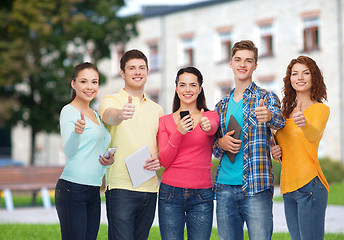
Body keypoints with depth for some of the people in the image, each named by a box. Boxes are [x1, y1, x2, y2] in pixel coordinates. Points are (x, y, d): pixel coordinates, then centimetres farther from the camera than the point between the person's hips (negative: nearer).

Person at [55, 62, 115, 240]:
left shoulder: (95, 115, 18)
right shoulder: (69, 111, -5)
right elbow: (69, 151, -18)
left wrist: (109, 160, 4)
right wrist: (77, 132, -38)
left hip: (94, 192, 8)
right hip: (72, 190, -8)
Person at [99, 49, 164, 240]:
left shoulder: (156, 109, 17)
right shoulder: (110, 101, 0)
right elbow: (109, 116, -24)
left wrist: (159, 160, -2)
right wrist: (121, 115, -48)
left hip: (149, 188, 5)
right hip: (121, 188, -5)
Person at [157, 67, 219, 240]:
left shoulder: (210, 116, 7)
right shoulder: (165, 121, 8)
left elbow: (213, 128, -18)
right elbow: (163, 161, -1)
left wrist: (207, 126, -43)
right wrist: (178, 133, -16)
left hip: (201, 195, 0)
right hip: (170, 193, 0)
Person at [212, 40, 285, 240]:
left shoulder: (266, 98, 3)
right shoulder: (222, 105, 17)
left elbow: (279, 121, -19)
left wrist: (269, 117, -43)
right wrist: (221, 144, -3)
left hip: (256, 188, -4)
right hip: (225, 187, 4)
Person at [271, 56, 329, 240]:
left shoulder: (320, 109, -3)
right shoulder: (287, 112, 17)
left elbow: (313, 135, -24)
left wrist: (305, 124, -46)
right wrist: (276, 151, 6)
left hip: (309, 184, -7)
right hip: (288, 188, 7)